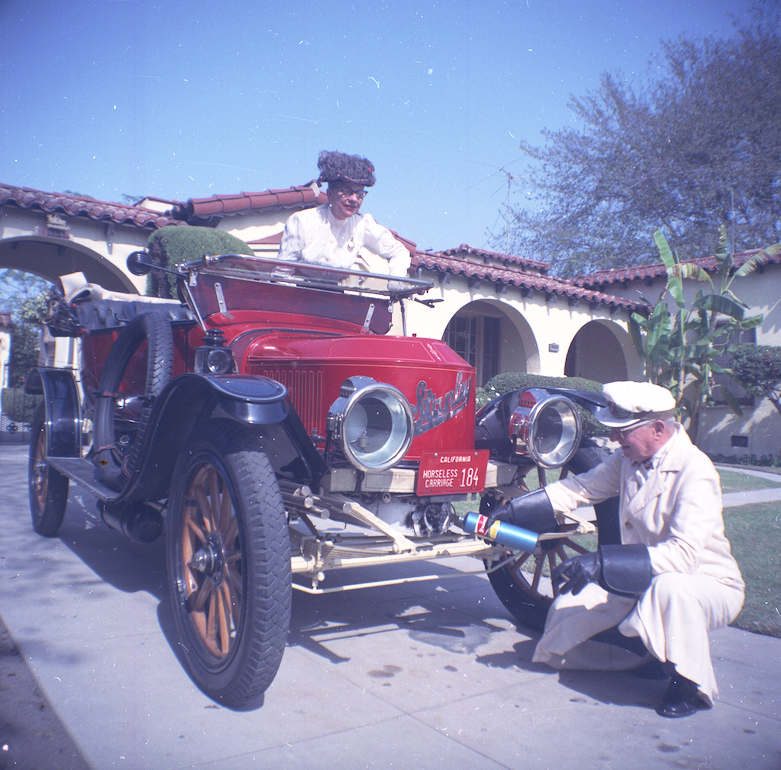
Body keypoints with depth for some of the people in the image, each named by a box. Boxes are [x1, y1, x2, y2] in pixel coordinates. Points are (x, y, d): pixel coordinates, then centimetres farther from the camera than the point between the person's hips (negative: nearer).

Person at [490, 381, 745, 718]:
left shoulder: (694, 472, -26)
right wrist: (510, 512, -11)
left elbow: (683, 554, -37)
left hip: (708, 586, -7)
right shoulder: (630, 457, -3)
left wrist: (603, 561, -44)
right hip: (642, 582, 7)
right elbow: (579, 488, -2)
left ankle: (691, 684, -13)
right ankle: (653, 651, 15)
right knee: (568, 609, -6)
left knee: (669, 587, -41)